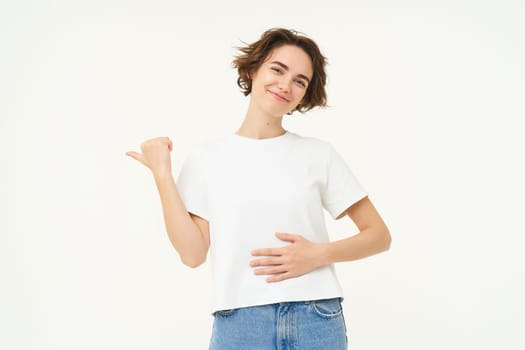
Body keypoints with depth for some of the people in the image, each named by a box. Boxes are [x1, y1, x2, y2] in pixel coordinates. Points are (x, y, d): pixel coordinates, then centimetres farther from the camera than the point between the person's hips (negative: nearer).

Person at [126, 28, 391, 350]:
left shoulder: (319, 153, 3)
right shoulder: (207, 157, 4)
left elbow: (379, 235, 5)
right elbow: (193, 253, -4)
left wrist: (317, 254, -10)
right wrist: (162, 174, -6)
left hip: (318, 322, 0)